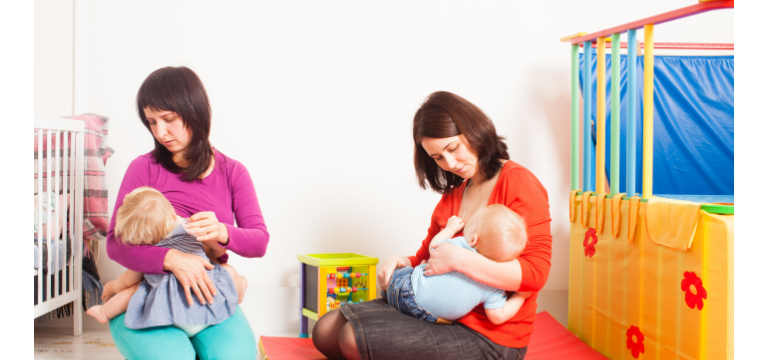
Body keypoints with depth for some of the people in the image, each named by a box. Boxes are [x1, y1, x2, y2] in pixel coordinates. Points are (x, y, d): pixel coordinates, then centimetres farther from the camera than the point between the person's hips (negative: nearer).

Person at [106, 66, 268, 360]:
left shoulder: (232, 173, 5)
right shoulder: (144, 168, -2)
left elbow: (259, 241, -3)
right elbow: (115, 242, -10)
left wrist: (222, 233, -27)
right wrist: (172, 259, -28)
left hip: (209, 297, 1)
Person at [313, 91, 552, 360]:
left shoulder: (519, 183, -11)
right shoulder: (452, 195, 14)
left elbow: (535, 273, -20)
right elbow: (428, 259, 19)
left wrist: (458, 259, -25)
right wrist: (403, 263, -5)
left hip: (490, 338, -8)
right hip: (443, 313, 8)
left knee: (354, 338, -20)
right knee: (325, 332, -1)